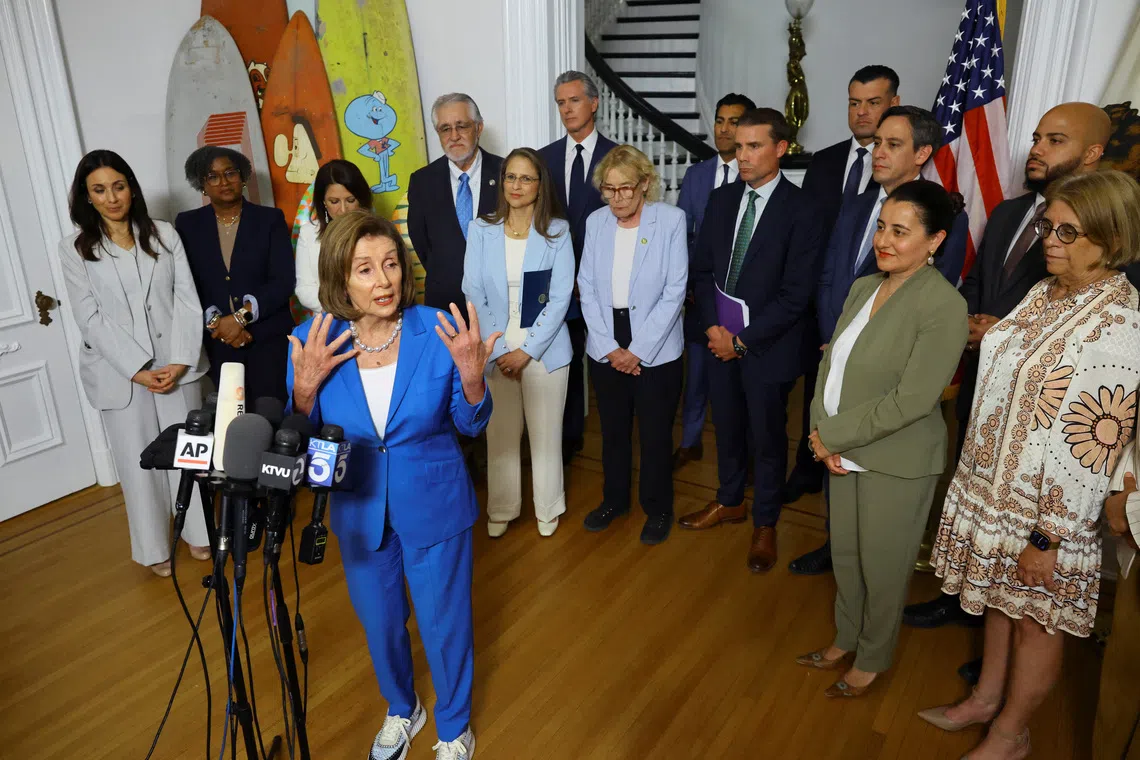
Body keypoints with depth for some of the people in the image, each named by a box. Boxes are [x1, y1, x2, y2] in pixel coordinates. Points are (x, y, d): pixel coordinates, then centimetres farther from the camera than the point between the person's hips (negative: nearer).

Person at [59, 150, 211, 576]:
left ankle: (197, 532, 28)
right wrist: (138, 370, -14)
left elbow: (186, 299, -1)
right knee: (138, 460, 7)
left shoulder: (164, 235, 4)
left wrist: (181, 360, -11)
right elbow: (90, 319, -6)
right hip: (119, 373, -1)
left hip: (175, 364, 1)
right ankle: (154, 548, 23)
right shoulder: (74, 249, 0)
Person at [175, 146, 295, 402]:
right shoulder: (187, 224, 10)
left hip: (268, 339, -1)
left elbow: (283, 281, -4)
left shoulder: (270, 219, 6)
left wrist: (240, 317, -13)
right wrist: (215, 321, -11)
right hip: (217, 342, 1)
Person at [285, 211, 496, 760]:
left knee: (444, 624, 14)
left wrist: (471, 375, -27)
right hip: (360, 512, 2)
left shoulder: (438, 332, -18)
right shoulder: (314, 342, -13)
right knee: (379, 623, 23)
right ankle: (401, 710, 54)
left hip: (434, 508, -2)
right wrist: (306, 387, -23)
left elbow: (471, 425, -7)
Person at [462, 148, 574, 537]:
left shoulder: (558, 231, -3)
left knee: (545, 432, 7)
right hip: (495, 351, 1)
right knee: (500, 432, 9)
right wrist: (498, 350, -9)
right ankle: (501, 509, 26)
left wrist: (527, 350, -12)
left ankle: (547, 508, 26)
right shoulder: (481, 231, 1)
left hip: (543, 350, -1)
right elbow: (474, 293, -1)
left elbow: (560, 297, -7)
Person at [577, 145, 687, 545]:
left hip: (656, 350, -3)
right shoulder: (596, 222, 1)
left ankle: (657, 508, 29)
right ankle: (614, 499, 37)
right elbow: (587, 288, 1)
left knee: (655, 433, 8)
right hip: (605, 349, 3)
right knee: (613, 428, 16)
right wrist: (609, 347, -7)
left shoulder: (671, 219, -9)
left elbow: (675, 291, -11)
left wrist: (638, 350, -13)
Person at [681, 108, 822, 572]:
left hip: (767, 340, -4)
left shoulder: (800, 210, -13)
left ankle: (765, 523, 29)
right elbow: (703, 268, 6)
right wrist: (712, 325, -7)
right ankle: (729, 502, 40)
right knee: (727, 425, 19)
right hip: (720, 334, 5)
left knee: (767, 435, 10)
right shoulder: (722, 199, 3)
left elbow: (796, 293, -16)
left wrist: (743, 340, -15)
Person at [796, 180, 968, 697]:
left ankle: (872, 660, 36)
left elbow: (913, 399, -23)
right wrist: (821, 431, -8)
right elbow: (831, 361, 6)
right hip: (843, 450, 6)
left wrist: (832, 435, -17)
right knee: (844, 553, 20)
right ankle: (845, 641, 43)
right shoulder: (863, 287, 3)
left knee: (882, 566, 12)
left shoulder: (943, 305, -19)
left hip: (898, 462, -6)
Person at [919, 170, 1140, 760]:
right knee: (999, 598, 22)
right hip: (994, 484, 7)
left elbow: (1092, 446, -22)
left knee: (1035, 617, 13)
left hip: (1044, 507, -7)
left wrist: (1049, 539, -19)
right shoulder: (1045, 292, 3)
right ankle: (987, 698, 43)